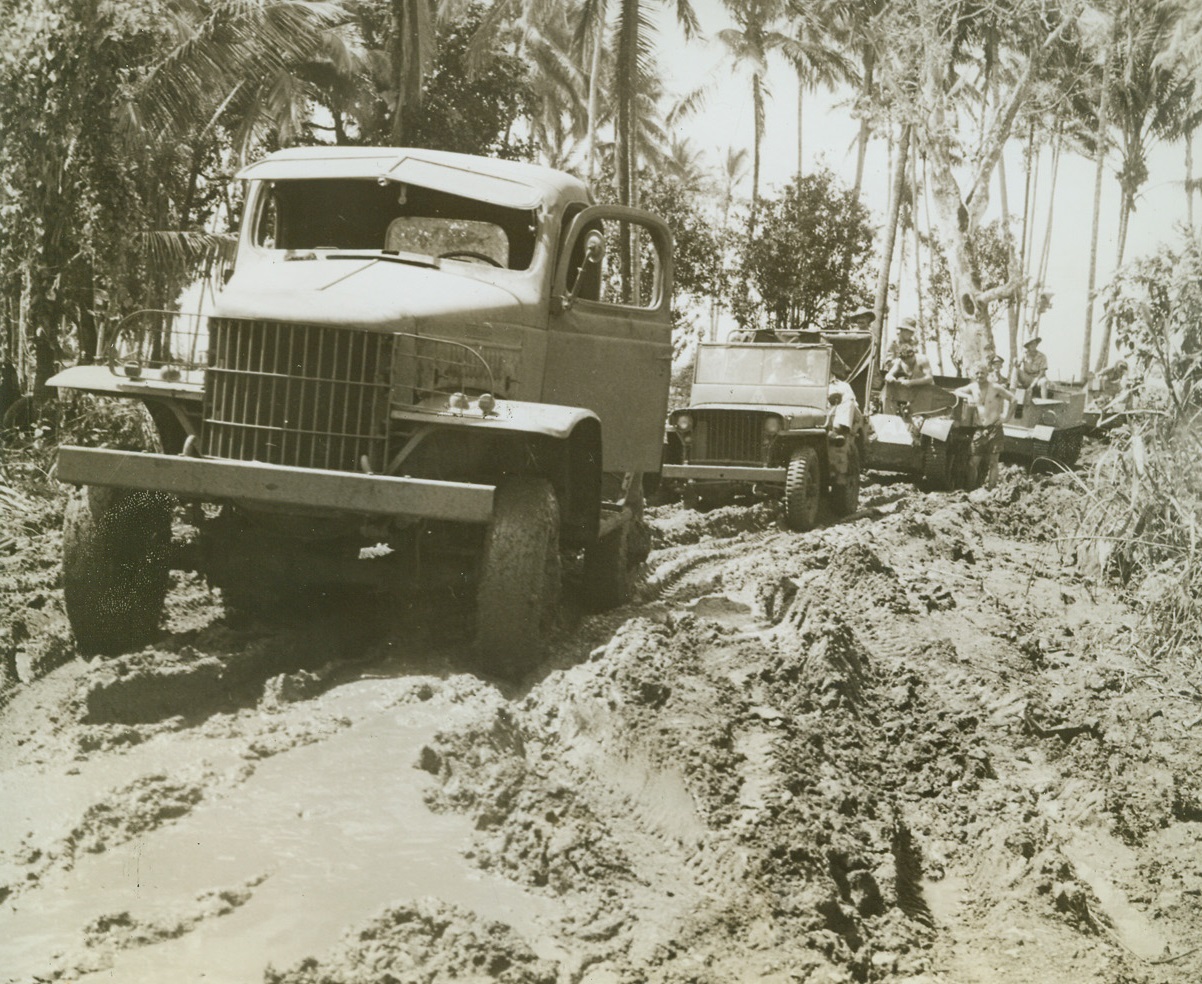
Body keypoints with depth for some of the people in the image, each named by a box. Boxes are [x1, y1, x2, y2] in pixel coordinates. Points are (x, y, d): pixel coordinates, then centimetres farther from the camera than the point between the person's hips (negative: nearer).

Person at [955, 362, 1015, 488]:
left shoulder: (995, 388, -7)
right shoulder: (973, 387, 6)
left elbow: (1013, 399, -1)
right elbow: (957, 391, 19)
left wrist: (1005, 415, -7)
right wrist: (968, 397, 0)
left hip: (994, 429, -4)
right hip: (979, 429, 4)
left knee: (993, 462, -2)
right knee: (974, 462, -1)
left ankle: (990, 489, 0)